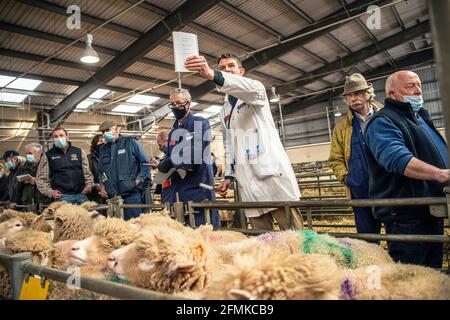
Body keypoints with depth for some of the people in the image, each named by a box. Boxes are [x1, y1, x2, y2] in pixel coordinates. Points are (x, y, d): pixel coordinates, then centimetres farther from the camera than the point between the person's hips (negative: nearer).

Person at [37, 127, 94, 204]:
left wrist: (89, 186, 3)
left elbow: (87, 172, 17)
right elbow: (41, 178, 9)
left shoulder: (79, 152, 14)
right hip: (62, 196, -2)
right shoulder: (48, 156, 9)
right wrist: (50, 192, -4)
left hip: (81, 194, 2)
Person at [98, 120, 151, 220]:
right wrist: (102, 185, 12)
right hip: (112, 195, 5)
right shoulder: (103, 149, 18)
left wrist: (138, 180, -8)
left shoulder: (130, 142, 2)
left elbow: (145, 162, 0)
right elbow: (101, 170, 28)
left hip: (131, 193, -5)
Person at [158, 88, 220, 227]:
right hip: (178, 190, 7)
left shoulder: (201, 123, -3)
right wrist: (162, 165, 0)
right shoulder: (173, 132, 18)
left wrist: (169, 163, -12)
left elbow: (196, 156, -17)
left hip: (199, 187, -7)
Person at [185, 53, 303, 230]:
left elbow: (250, 88, -21)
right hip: (246, 178, 5)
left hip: (271, 170, -5)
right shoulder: (225, 110, 24)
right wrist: (228, 175, 14)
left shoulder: (256, 90, 5)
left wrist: (212, 75, -37)